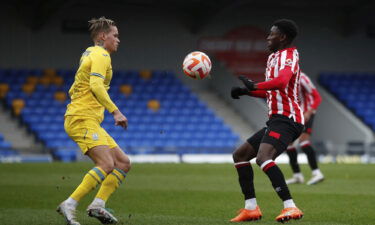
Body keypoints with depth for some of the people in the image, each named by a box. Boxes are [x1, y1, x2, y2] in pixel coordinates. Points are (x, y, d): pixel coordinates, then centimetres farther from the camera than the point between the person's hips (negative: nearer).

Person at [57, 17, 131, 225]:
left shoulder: (90, 53, 23)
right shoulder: (101, 55, -7)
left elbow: (73, 90, 28)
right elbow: (96, 85, -23)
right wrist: (115, 111, -26)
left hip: (90, 122, 10)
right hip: (83, 119, -10)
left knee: (123, 163, 4)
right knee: (106, 164, -25)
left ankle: (98, 205, -8)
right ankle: (69, 205, -25)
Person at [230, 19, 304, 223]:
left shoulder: (289, 55, -8)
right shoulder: (273, 57, 22)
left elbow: (281, 82, -30)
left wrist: (254, 86, -30)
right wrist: (245, 91, 29)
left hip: (286, 119, -11)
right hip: (276, 120, 11)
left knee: (263, 158, -32)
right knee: (240, 155, 16)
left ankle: (291, 208, -39)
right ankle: (251, 208, 16)